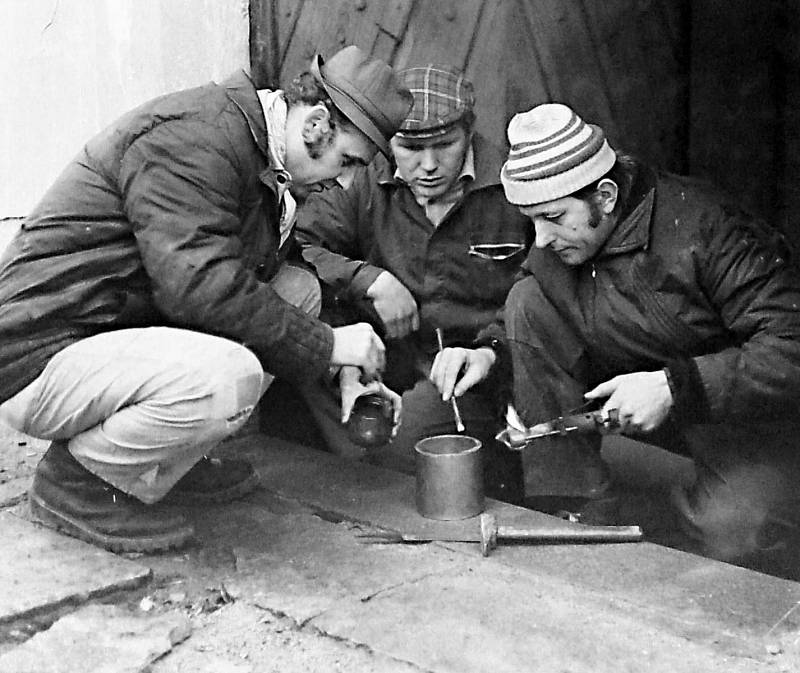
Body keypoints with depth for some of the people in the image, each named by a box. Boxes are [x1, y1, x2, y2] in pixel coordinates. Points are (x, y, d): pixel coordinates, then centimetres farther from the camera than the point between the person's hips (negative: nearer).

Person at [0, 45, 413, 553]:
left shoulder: (258, 150, 10)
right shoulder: (194, 137, -21)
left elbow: (273, 262, 18)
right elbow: (200, 283, -30)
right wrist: (326, 345, -21)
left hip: (122, 329, 10)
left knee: (299, 290, 4)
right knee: (228, 378, -34)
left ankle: (161, 465, 7)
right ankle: (75, 476, -6)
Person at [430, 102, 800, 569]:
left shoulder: (702, 226, -26)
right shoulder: (560, 240, -5)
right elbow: (530, 328, 9)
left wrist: (673, 385, -33)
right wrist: (491, 351, -13)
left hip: (746, 412, -6)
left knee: (731, 535, -34)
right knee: (530, 300, -11)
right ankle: (571, 508, -8)